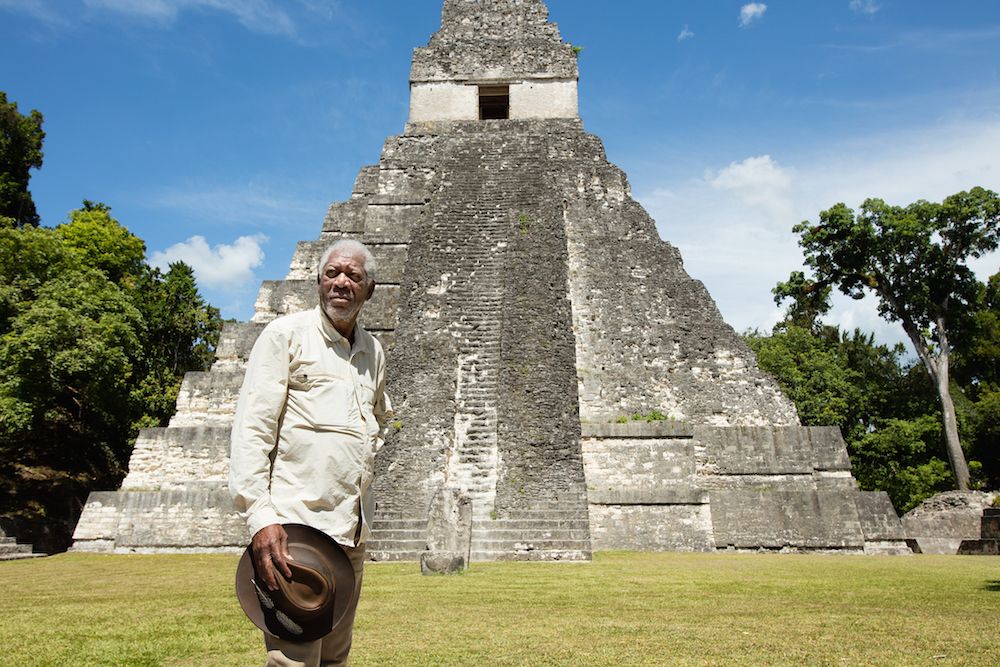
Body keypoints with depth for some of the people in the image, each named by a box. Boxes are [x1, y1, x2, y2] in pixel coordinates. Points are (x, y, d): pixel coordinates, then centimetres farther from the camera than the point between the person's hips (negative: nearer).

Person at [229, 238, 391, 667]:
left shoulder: (373, 351, 15)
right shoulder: (287, 334, -2)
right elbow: (251, 430, -10)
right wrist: (259, 516, -19)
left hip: (353, 530, 7)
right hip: (295, 523, -6)